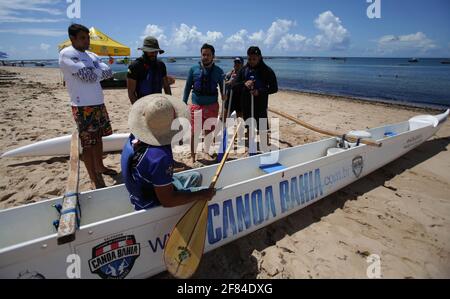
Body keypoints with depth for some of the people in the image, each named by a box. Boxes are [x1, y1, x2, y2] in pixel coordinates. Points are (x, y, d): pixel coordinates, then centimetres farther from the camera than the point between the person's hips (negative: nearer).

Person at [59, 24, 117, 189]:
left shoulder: (91, 55, 15)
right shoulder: (66, 54, -9)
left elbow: (108, 72, 1)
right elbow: (88, 75, -21)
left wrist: (91, 71, -11)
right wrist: (99, 70, -4)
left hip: (99, 103, 8)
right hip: (83, 106, -8)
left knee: (98, 138, 16)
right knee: (88, 142, -4)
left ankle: (99, 167, 32)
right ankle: (94, 179, 3)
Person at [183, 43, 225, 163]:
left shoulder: (218, 71, 4)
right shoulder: (194, 69, 2)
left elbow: (222, 87, 8)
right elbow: (188, 87, 6)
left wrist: (224, 95, -14)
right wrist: (183, 103, 2)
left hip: (212, 106, 1)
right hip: (196, 105, -1)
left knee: (210, 132, 8)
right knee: (194, 132, 1)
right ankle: (192, 155, 15)